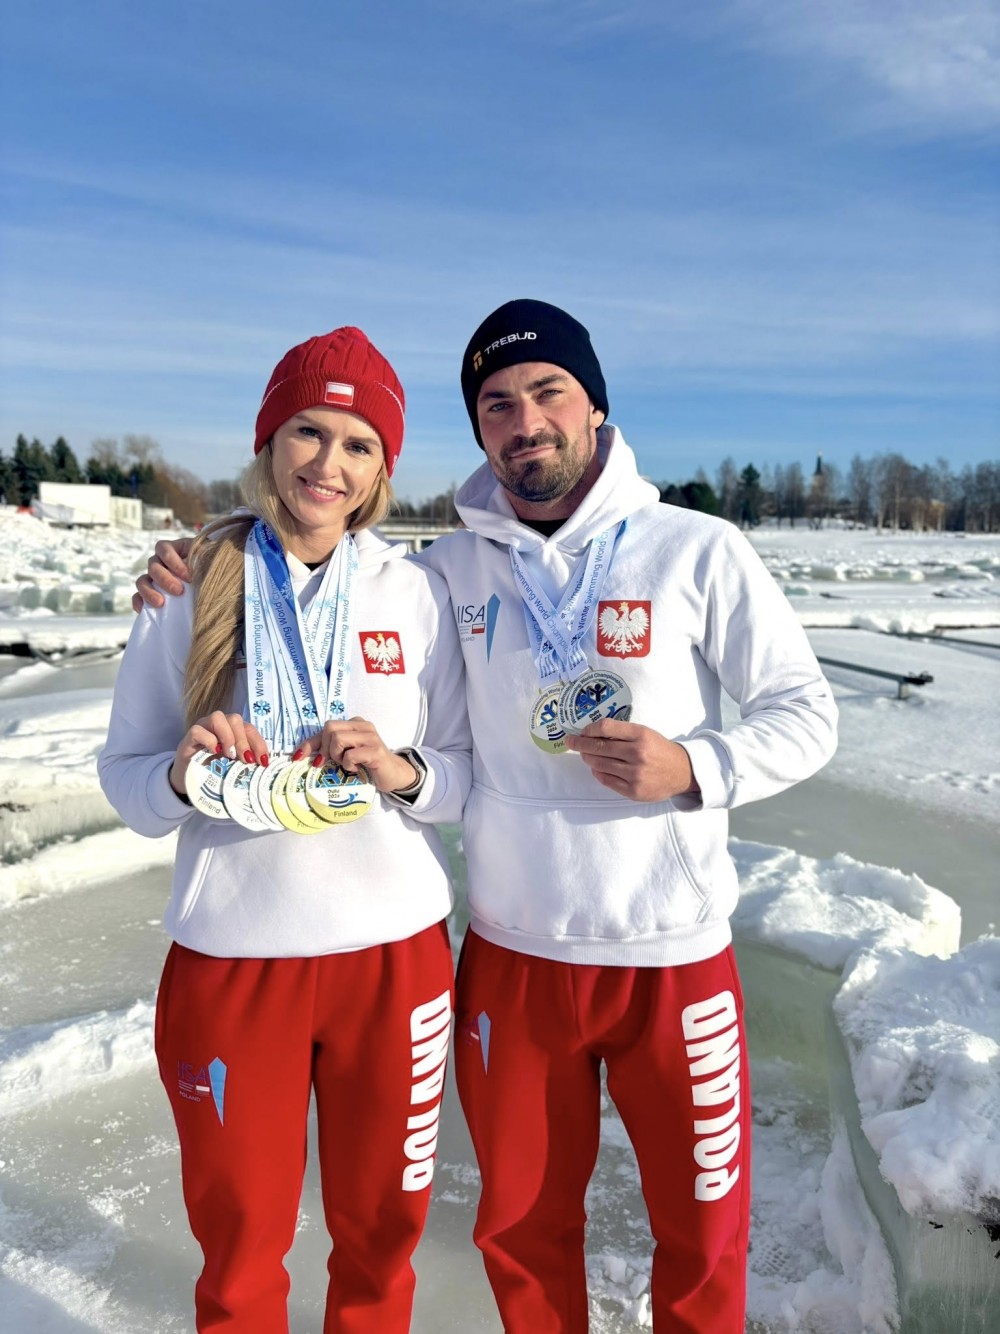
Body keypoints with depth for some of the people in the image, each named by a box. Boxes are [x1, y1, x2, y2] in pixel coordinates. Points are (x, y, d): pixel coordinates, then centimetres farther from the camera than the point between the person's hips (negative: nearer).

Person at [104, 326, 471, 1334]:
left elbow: (471, 771, 1)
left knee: (380, 1231, 19)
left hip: (395, 951, 1)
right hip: (229, 958, 0)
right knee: (238, 1250, 17)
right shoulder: (193, 584, -3)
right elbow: (123, 778, 1)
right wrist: (185, 774, -19)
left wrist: (402, 772, -19)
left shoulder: (415, 593, -2)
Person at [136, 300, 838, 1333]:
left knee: (703, 1234, 17)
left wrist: (695, 768, -19)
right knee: (522, 1227, 21)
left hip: (674, 956, -1)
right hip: (510, 955, 2)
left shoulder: (695, 551, -7)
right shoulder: (450, 568, 0)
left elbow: (806, 713, -2)